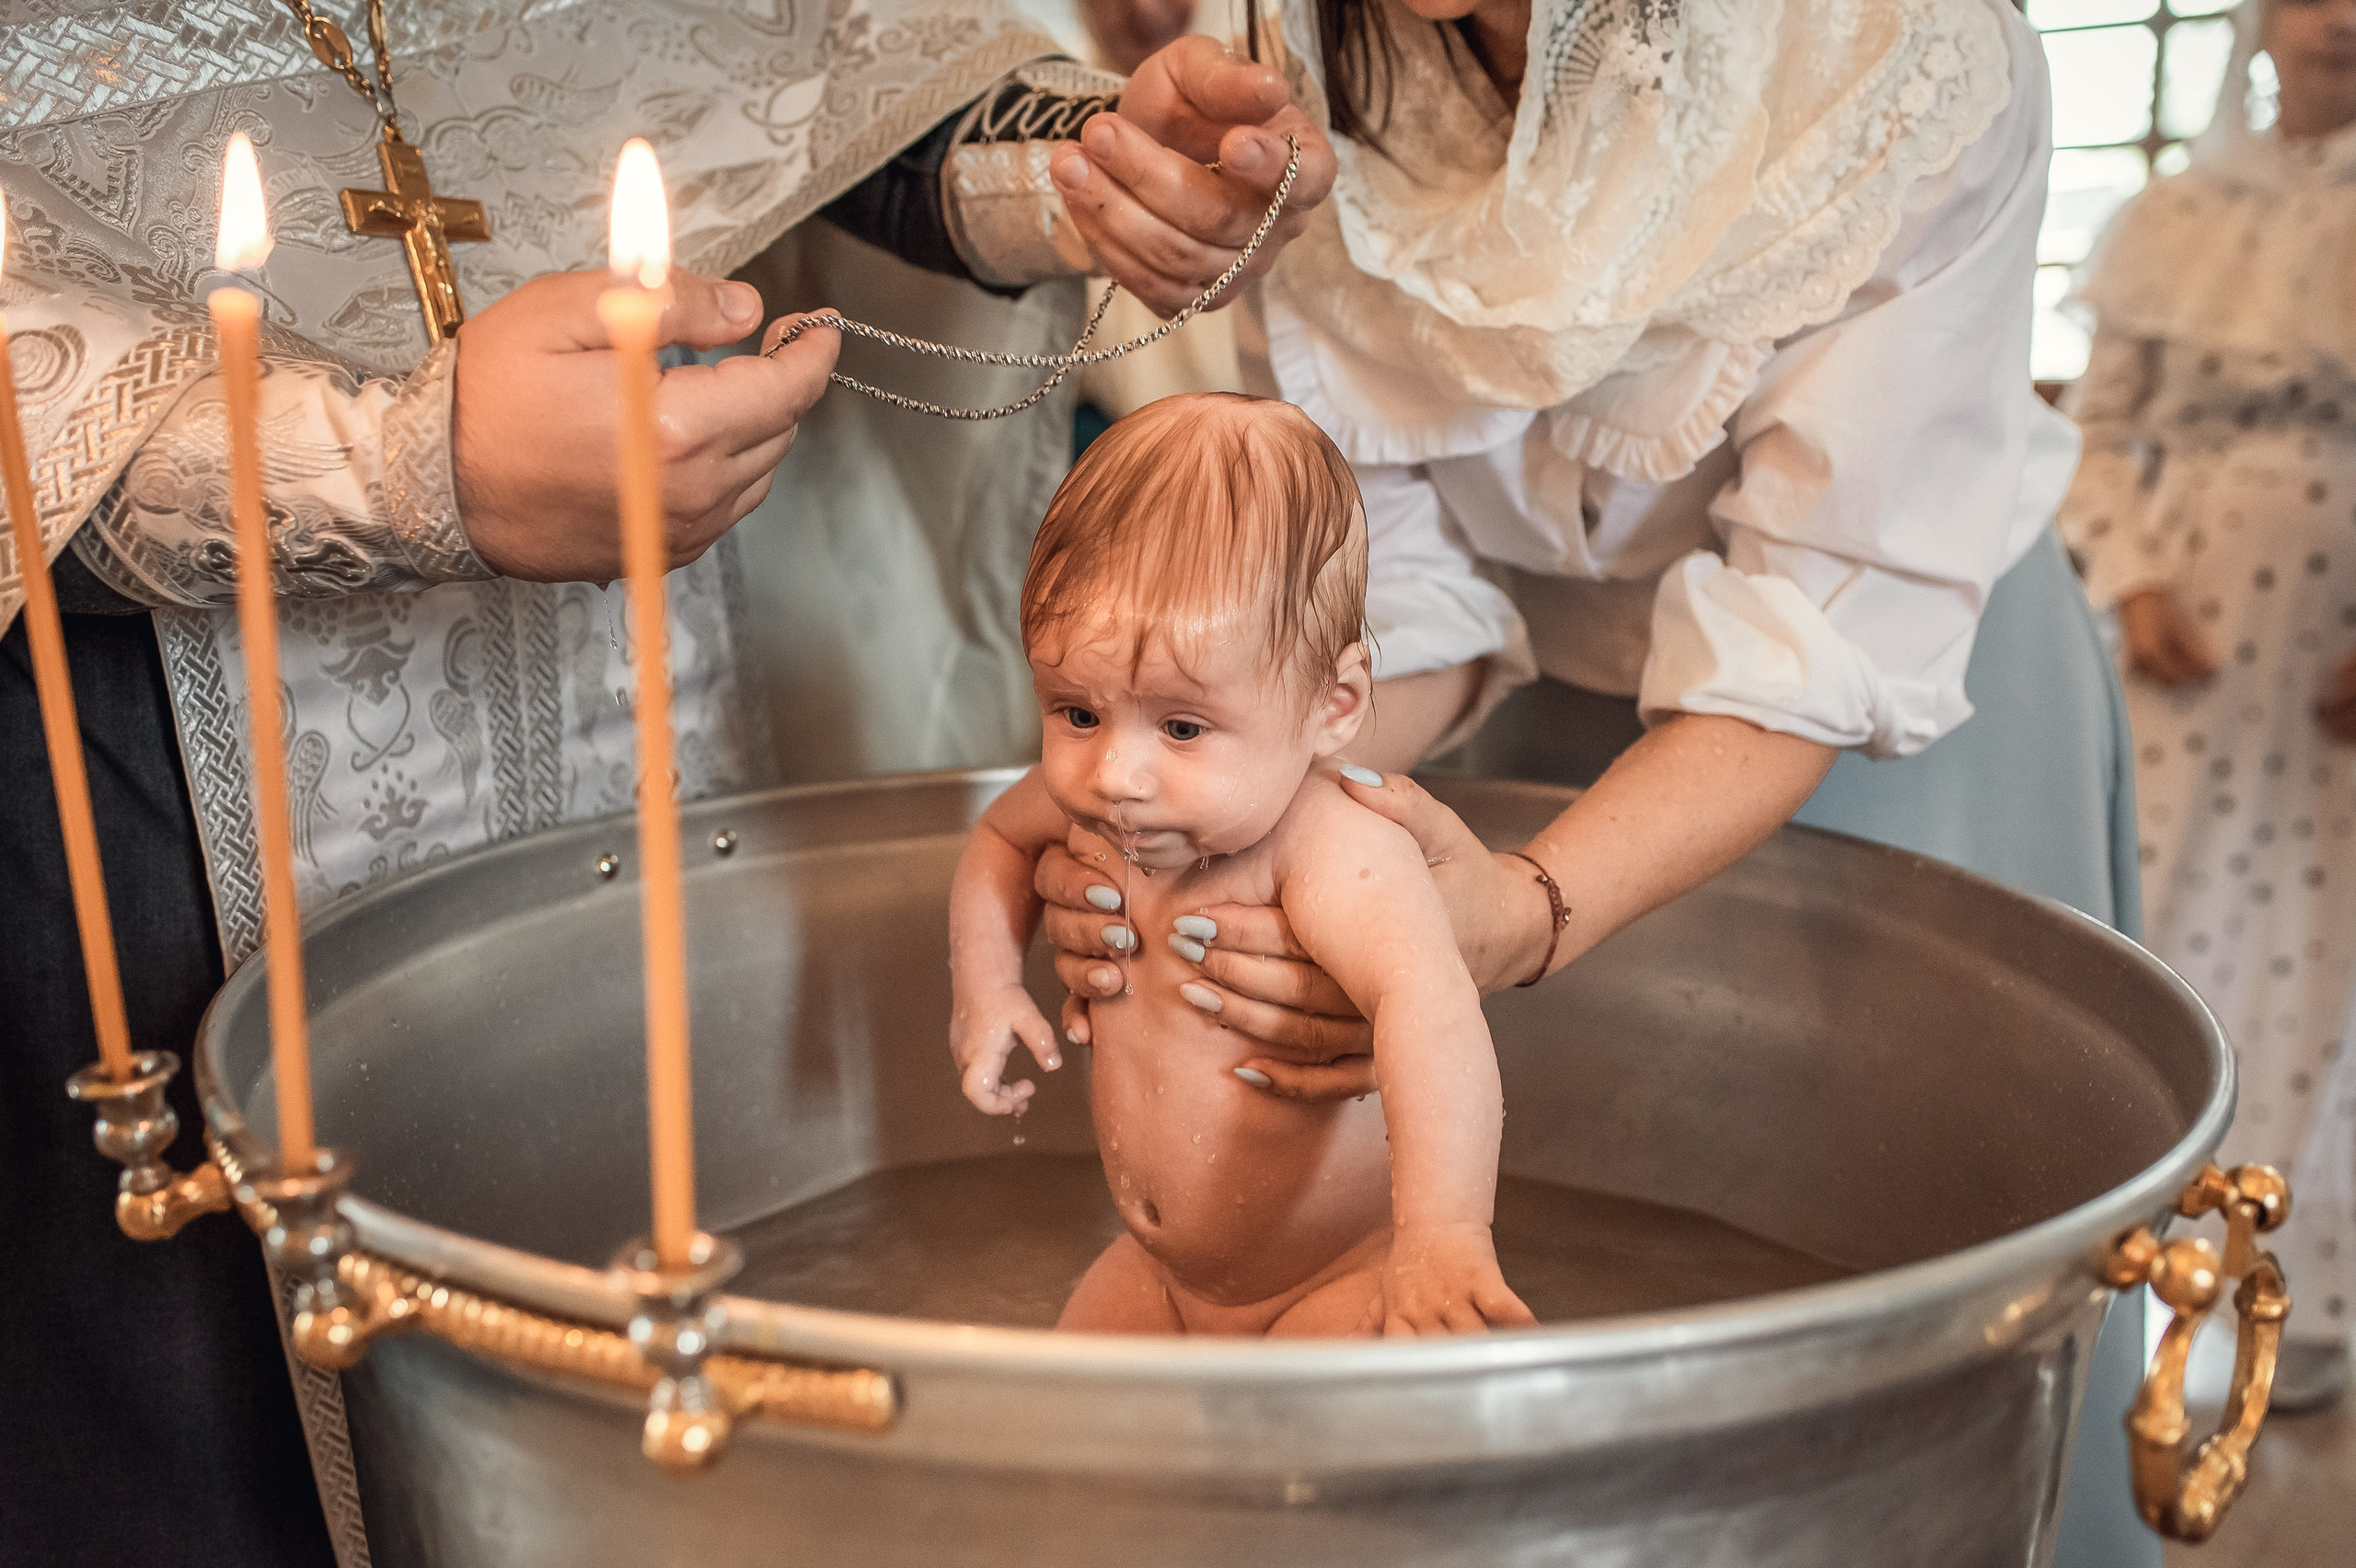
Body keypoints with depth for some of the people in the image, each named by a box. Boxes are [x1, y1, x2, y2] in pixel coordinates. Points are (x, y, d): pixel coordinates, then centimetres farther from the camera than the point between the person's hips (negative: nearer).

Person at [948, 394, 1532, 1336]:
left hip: (1349, 1273, -7)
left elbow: (1428, 1009, -52)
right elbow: (999, 838, 16)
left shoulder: (1332, 854, -33)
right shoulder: (1086, 799, -9)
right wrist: (985, 986, 1)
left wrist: (1442, 1234, -67)